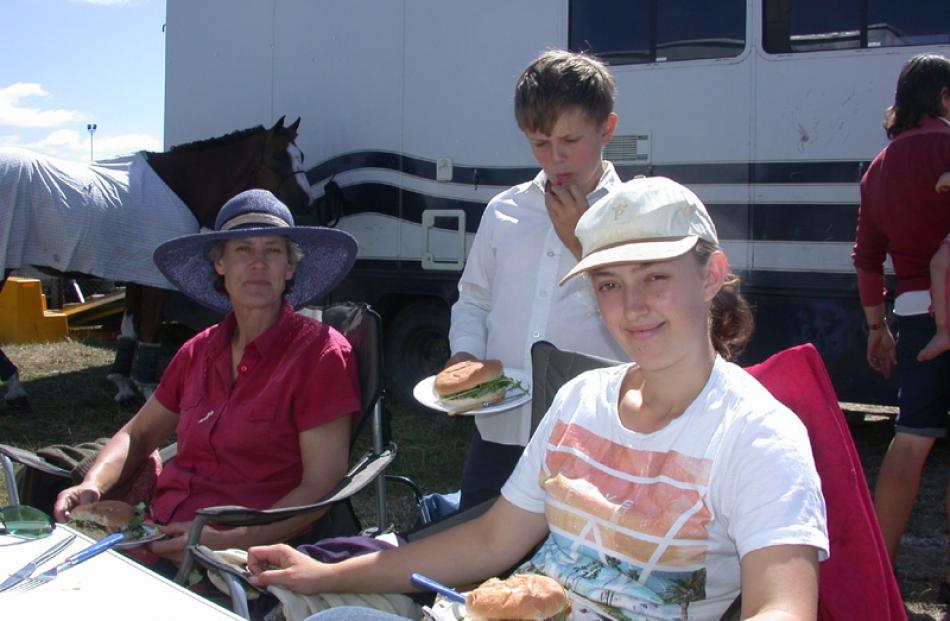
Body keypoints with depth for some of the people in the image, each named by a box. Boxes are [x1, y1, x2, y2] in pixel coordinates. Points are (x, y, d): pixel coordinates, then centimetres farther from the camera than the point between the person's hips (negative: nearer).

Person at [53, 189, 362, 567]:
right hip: (159, 534, 7)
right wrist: (91, 487, 4)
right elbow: (138, 434, 25)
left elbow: (322, 487, -9)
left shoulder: (320, 353, -6)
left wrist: (227, 542, -20)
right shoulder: (199, 351, 13)